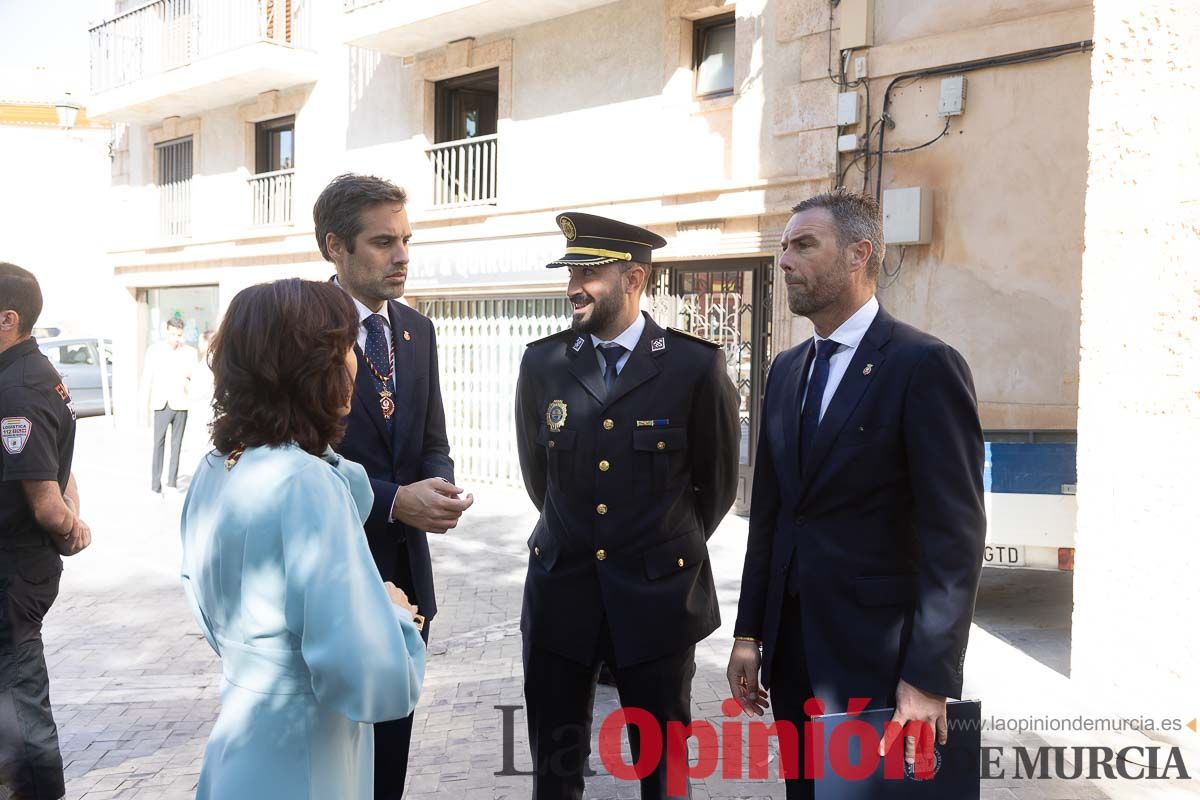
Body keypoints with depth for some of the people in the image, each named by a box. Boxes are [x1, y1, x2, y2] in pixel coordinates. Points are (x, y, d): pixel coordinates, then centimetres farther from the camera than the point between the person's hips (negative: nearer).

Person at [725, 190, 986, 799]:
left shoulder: (925, 366, -12)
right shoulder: (786, 370, 10)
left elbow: (954, 535, -16)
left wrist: (929, 678, -18)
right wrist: (749, 633, 10)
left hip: (877, 654, -6)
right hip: (790, 647, 7)